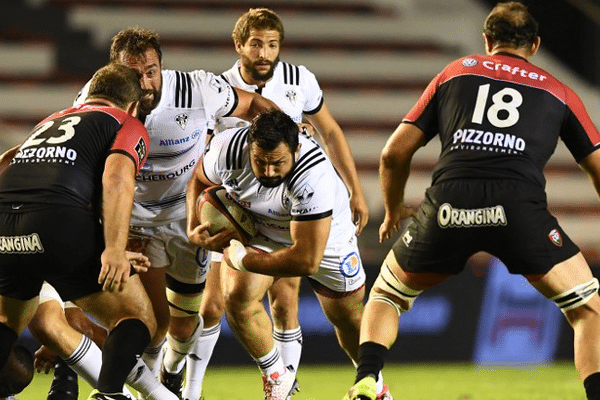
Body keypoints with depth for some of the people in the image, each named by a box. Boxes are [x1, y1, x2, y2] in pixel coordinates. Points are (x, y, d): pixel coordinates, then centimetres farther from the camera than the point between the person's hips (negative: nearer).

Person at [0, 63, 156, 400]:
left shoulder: (50, 121, 36)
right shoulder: (129, 126, 16)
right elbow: (117, 178, -4)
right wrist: (115, 251, -16)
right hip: (59, 220, -5)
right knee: (138, 320, 9)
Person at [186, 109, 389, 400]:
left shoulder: (314, 177, -45)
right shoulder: (228, 150, -33)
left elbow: (307, 261, -42)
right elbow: (199, 180, -5)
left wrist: (240, 259, -35)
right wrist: (194, 229, -19)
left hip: (325, 232, -2)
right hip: (256, 229, 2)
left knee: (348, 316, 13)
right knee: (237, 295, -22)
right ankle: (276, 377, 1)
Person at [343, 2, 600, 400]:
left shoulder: (456, 72, 26)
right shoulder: (558, 92, 24)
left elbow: (395, 152, 23)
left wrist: (394, 211, 40)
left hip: (449, 202, 1)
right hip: (519, 205, -1)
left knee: (386, 294, 25)